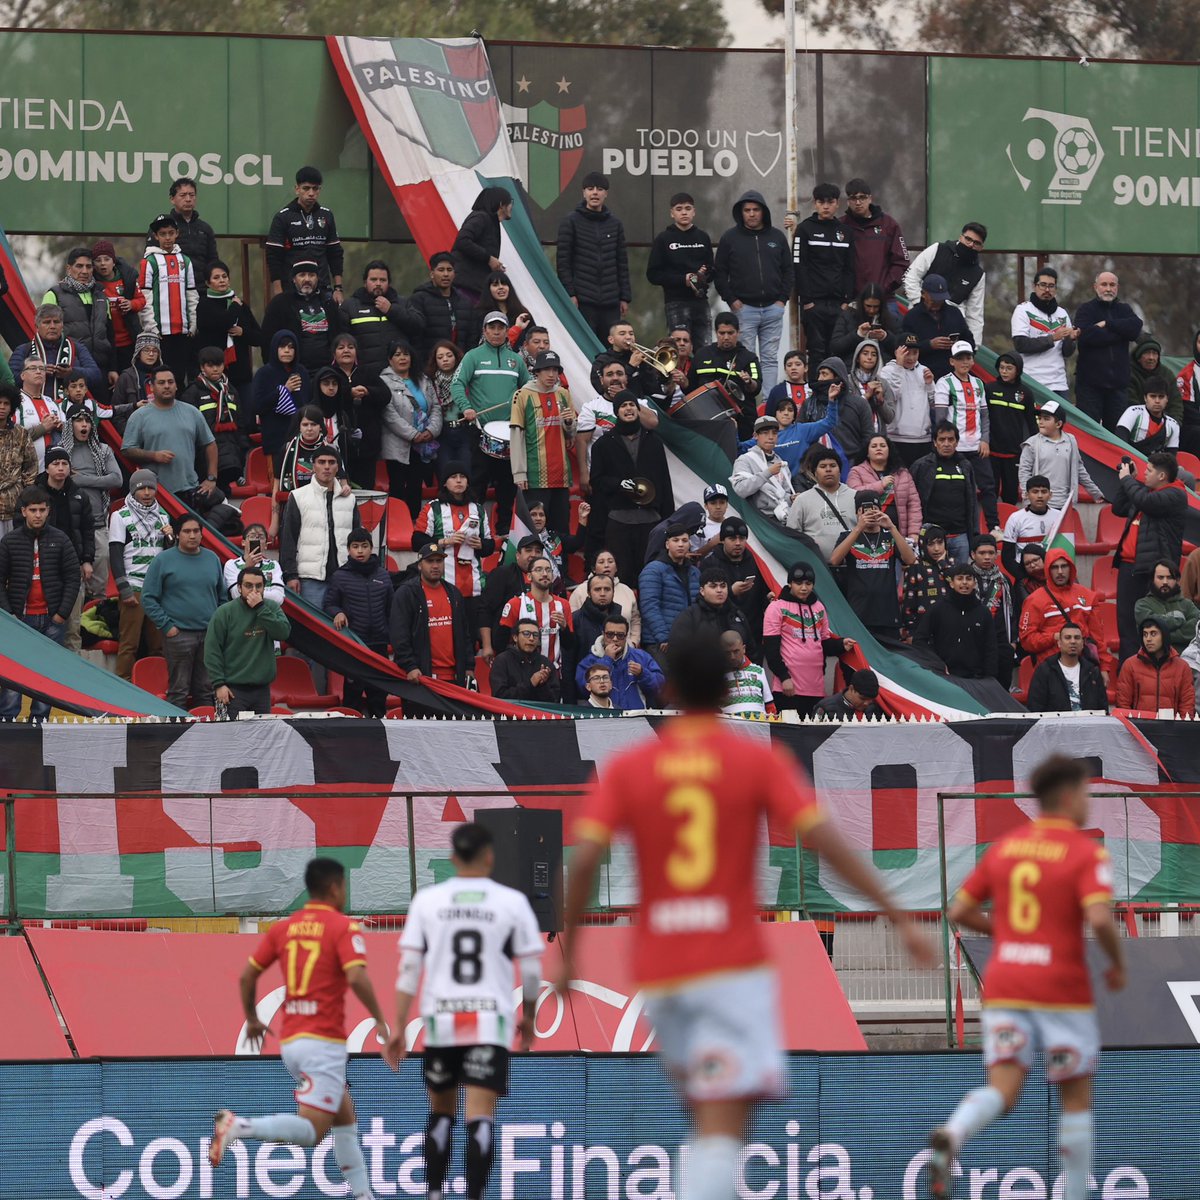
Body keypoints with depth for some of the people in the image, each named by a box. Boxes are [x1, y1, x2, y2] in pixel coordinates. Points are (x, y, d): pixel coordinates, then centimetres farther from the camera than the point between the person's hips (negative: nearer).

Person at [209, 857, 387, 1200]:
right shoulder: (344, 927, -6)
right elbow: (356, 977, -20)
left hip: (290, 1041, 7)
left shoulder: (283, 928, 11)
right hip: (324, 1040, -7)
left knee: (345, 1117, 20)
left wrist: (252, 1019, 26)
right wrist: (380, 1019, -9)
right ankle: (240, 1127, -30)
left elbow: (247, 976, 11)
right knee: (311, 1130, -11)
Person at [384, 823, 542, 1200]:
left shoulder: (426, 900, 3)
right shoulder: (512, 901, 0)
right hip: (491, 1022, -2)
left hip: (440, 1021, 2)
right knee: (480, 1116, -7)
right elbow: (532, 970, 3)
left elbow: (408, 968, -1)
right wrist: (528, 1017, 20)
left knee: (441, 1111, 19)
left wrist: (398, 1028, 3)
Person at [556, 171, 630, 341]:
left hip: (610, 301, 4)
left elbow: (622, 263, 16)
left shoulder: (615, 225, 14)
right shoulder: (571, 222, 2)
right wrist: (570, 294, -10)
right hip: (583, 301, -4)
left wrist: (625, 297, 10)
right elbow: (562, 261, -2)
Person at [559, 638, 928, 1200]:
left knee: (709, 1120, 20)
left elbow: (584, 859, -5)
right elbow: (826, 842, -8)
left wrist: (569, 949, 5)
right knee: (724, 1123, -12)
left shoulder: (626, 768, 5)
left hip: (658, 973, 4)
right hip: (733, 964, -3)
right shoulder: (761, 761, 0)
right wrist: (898, 916, -5)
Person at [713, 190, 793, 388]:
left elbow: (788, 270, 14)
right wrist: (732, 300, -5)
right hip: (744, 308, -2)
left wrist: (783, 298, 3)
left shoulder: (777, 237, 9)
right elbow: (719, 273, 3)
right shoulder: (730, 238, 3)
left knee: (770, 359, 4)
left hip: (773, 307, 2)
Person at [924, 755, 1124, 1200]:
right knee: (1076, 1096, 11)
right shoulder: (1088, 852, -7)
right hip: (1063, 991, -4)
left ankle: (950, 1136, -36)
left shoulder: (1002, 847, 10)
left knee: (1003, 1092, -4)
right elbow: (1099, 918, -21)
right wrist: (1118, 964, -3)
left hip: (1003, 987, 4)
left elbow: (958, 911, 12)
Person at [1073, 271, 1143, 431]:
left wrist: (1107, 324, -10)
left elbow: (1135, 327, -6)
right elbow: (1087, 336, -15)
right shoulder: (1085, 309, 4)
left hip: (1118, 382, 4)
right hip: (1090, 380, -4)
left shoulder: (1124, 309, 15)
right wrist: (1120, 332, -8)